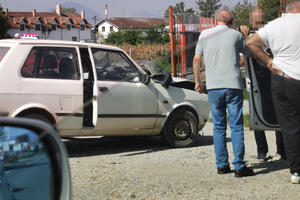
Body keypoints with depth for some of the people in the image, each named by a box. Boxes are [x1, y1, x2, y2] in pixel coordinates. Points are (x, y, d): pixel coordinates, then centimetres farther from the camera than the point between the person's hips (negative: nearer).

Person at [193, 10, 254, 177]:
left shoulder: (204, 35, 11)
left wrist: (198, 81, 17)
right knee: (237, 127, 0)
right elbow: (250, 54, 17)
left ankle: (222, 165, 10)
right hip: (233, 85, -2)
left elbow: (197, 59, 7)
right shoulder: (236, 35, 5)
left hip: (213, 87, 2)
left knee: (219, 127, 10)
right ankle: (239, 166, -3)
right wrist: (245, 37, 33)